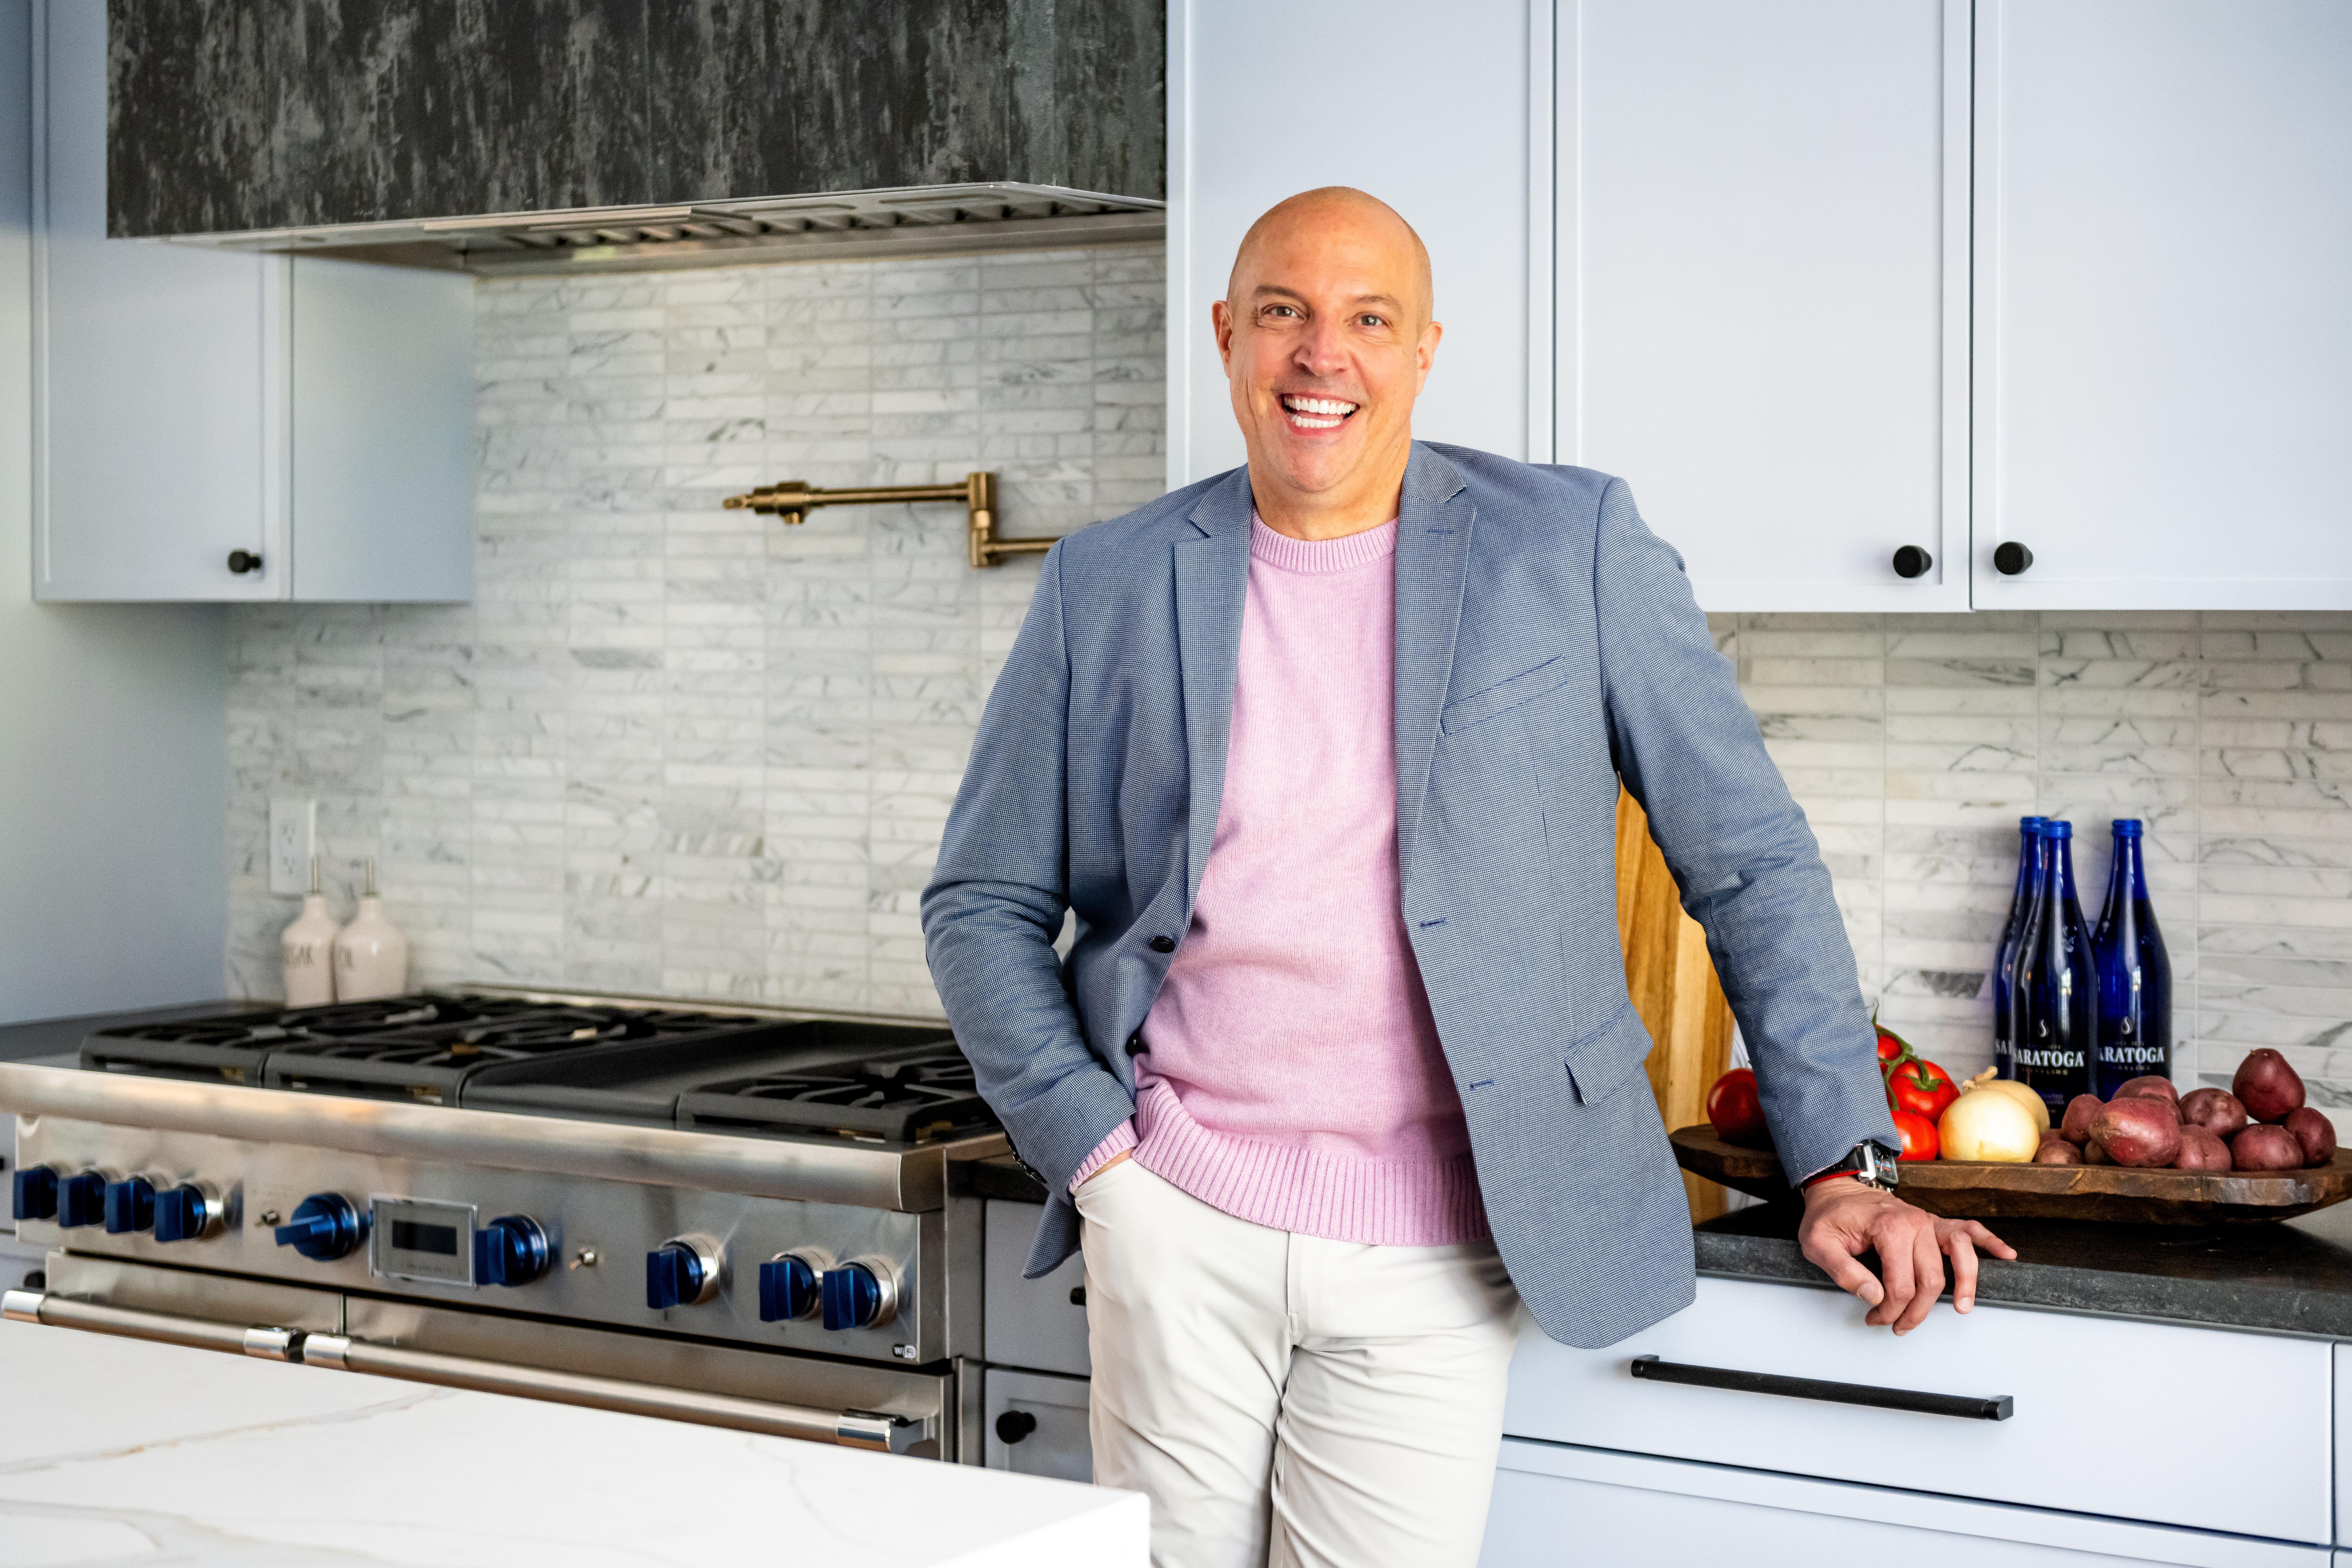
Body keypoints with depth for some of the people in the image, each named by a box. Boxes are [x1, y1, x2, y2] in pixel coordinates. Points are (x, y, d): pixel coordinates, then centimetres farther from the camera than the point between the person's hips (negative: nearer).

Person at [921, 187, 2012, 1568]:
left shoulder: (1570, 546, -1)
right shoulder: (1108, 587, 4)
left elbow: (1750, 859, 2)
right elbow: (983, 906, 9)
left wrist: (1841, 1161, -1)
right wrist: (1096, 1147, -3)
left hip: (1434, 1255, -1)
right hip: (1177, 1226, 2)